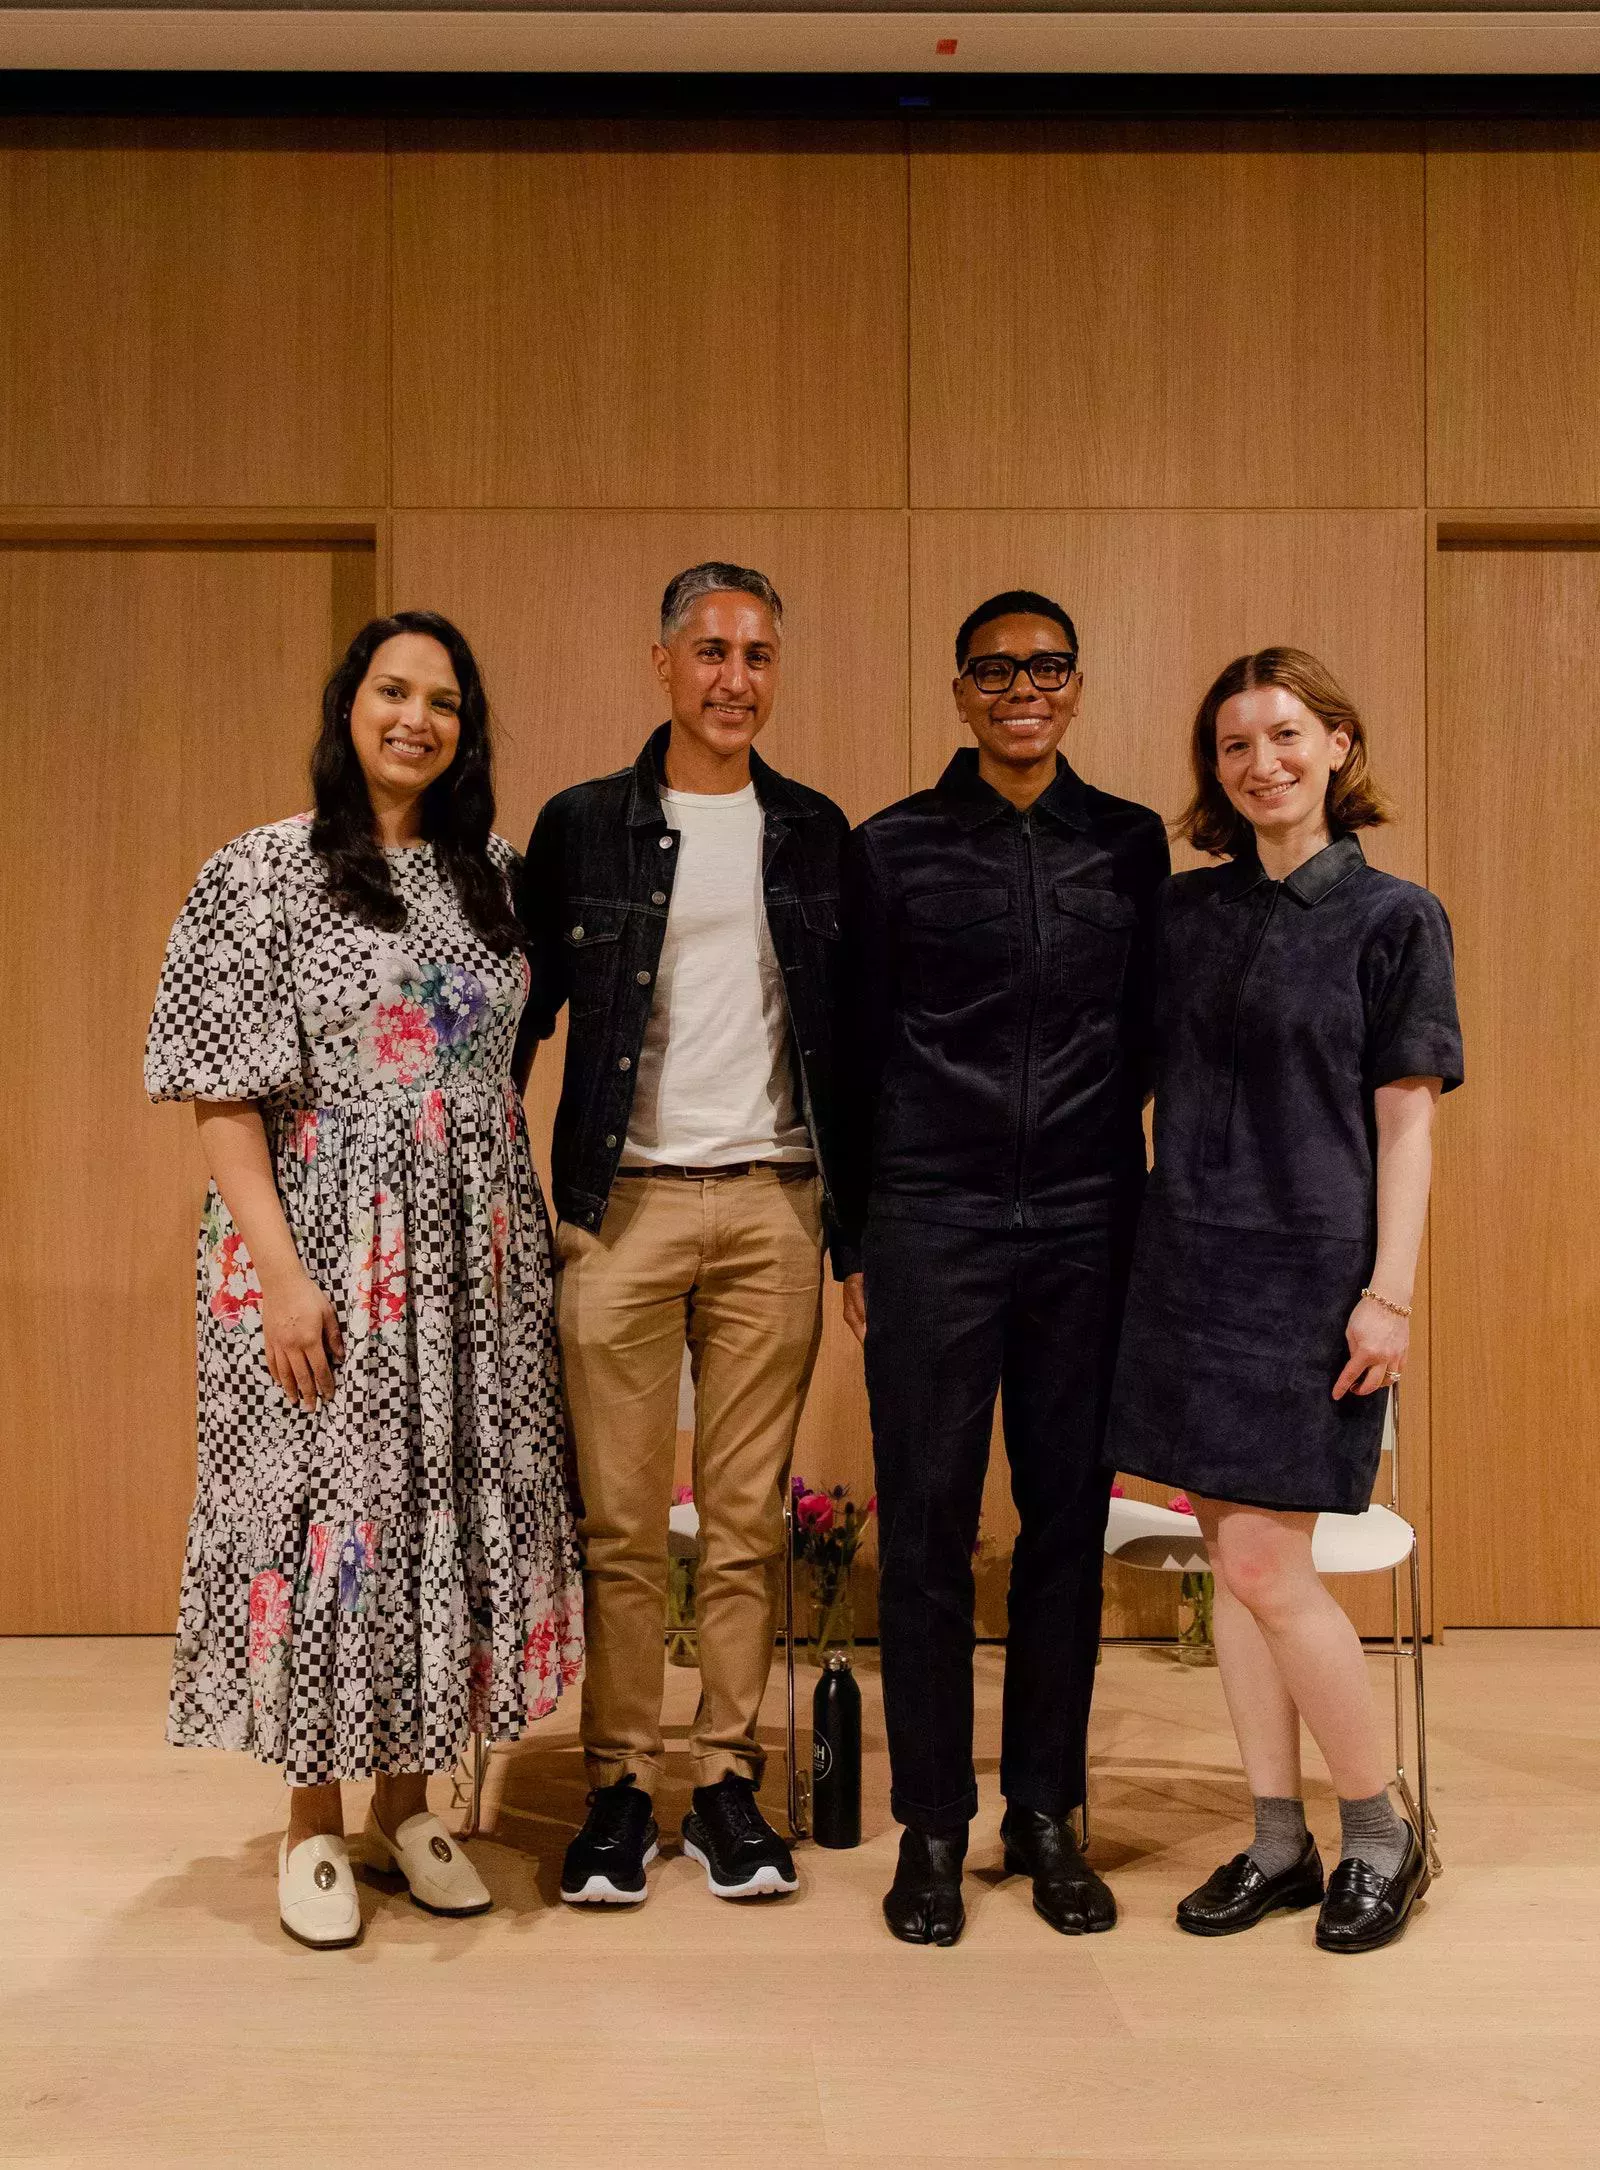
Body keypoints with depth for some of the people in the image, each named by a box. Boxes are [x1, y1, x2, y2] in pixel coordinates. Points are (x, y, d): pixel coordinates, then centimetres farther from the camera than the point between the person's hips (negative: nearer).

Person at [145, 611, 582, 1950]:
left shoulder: (493, 875, 10)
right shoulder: (262, 875, -4)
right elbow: (224, 1093, -8)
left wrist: (535, 1235, 7)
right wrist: (280, 1272, -15)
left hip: (473, 1259, 5)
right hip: (326, 1252, -4)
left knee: (454, 1504, 8)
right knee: (328, 1509, 2)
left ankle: (406, 1804, 25)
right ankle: (315, 1824, 19)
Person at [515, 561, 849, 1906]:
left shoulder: (814, 832, 11)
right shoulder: (583, 827, 6)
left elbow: (847, 1028, 12)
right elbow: (522, 1012, 6)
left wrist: (855, 1218, 6)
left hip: (773, 1202, 2)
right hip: (623, 1201, -1)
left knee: (749, 1514, 5)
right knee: (620, 1515, 2)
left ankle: (729, 1781, 16)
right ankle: (621, 1785, 13)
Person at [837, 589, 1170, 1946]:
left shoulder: (1131, 844, 9)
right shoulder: (893, 849, 4)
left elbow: (1147, 1033, 14)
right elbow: (857, 1050, 6)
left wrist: (1137, 1201, 10)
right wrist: (853, 1237, 5)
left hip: (1087, 1223, 2)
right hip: (933, 1223, -2)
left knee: (1069, 1519, 6)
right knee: (928, 1524, 1)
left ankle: (1047, 1814, 20)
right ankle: (933, 1826, 14)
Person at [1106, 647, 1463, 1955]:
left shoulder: (1392, 917, -2)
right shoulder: (1186, 910, 10)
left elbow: (1407, 1121, -5)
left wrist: (1391, 1292, -11)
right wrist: (1155, 1242, 8)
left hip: (1311, 1265, -5)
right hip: (1189, 1258, 5)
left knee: (1265, 1566, -6)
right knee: (1235, 1561, 8)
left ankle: (1381, 1836, 15)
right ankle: (1279, 1843, 21)